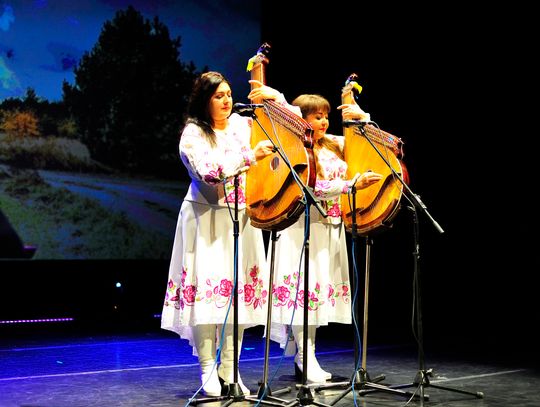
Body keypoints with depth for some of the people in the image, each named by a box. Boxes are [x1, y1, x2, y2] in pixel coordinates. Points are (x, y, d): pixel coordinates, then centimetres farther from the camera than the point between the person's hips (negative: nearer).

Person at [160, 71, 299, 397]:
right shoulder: (193, 133, -5)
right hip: (206, 218, -4)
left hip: (242, 218, 4)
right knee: (207, 288, -8)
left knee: (239, 289, 3)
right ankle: (209, 370, 2)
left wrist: (276, 97, -3)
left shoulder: (243, 124, 8)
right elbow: (208, 170, -22)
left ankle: (229, 369, 11)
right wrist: (249, 156, -27)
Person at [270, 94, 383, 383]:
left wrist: (362, 117, 5)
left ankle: (305, 357, 15)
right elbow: (314, 188, -19)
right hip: (303, 226, -7)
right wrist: (353, 184, -24)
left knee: (320, 287, 8)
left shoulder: (334, 144, 13)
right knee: (304, 286, -8)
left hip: (330, 226, 7)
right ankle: (306, 359, -4)